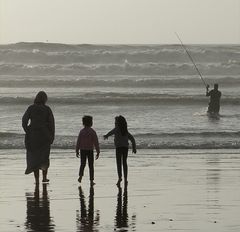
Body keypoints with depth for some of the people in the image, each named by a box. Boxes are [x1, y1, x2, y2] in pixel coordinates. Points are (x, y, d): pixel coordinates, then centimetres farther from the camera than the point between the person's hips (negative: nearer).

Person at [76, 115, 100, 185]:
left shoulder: (81, 131, -3)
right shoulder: (92, 132, -9)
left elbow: (78, 142, -2)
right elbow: (96, 143, -10)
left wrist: (77, 151, 7)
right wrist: (98, 152, -5)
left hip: (82, 150, 2)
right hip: (90, 150, -1)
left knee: (82, 164, 17)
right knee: (91, 166, 6)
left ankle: (80, 176, -4)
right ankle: (91, 181, 2)